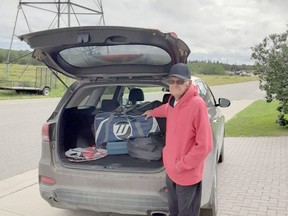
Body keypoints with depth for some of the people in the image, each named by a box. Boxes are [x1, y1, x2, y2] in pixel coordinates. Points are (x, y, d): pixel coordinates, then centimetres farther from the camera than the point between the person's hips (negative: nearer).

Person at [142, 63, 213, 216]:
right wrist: (152, 112, 45)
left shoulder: (197, 105, -22)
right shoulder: (172, 103, 2)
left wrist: (182, 165, -17)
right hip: (171, 169, 7)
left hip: (188, 175, -7)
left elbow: (204, 145, -23)